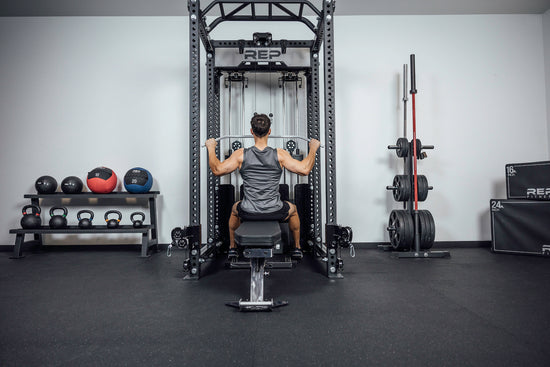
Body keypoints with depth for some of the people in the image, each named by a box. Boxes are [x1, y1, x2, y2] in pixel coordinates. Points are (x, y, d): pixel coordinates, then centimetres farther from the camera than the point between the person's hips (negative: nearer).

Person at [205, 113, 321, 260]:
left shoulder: (241, 155, -9)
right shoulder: (280, 154, -11)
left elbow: (217, 170, -5)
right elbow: (305, 170, -12)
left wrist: (211, 148, 11)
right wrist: (313, 149, 3)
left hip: (248, 213, 1)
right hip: (275, 213, -1)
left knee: (235, 209, 37)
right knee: (293, 209, 34)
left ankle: (232, 248, 42)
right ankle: (297, 248, 39)